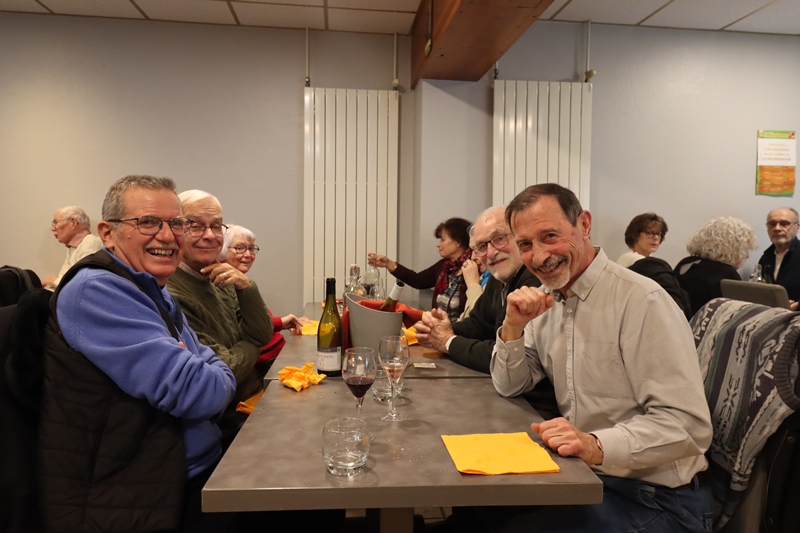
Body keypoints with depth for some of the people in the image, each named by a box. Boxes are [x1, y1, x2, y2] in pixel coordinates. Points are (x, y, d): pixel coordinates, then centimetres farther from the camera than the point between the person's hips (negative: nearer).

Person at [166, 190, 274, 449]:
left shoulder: (219, 280, 4)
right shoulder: (171, 294, -22)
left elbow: (263, 336, 0)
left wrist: (246, 287, -14)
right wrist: (251, 346, -2)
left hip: (255, 399, 7)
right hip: (230, 422, -7)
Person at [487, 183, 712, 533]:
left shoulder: (641, 300, -20)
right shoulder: (546, 298, 3)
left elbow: (688, 425, -23)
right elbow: (510, 386, 7)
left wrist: (597, 445, -36)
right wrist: (513, 327, -11)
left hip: (657, 497, -6)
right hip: (586, 475, 7)